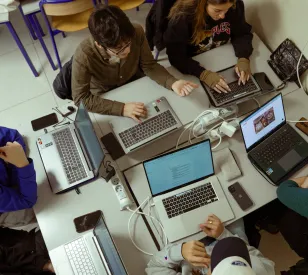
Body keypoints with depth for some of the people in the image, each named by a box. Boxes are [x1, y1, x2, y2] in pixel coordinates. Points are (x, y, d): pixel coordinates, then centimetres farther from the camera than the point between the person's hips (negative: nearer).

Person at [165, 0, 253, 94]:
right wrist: (203, 74, -42)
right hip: (192, 63, -3)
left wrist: (243, 59, -28)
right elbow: (176, 56, -29)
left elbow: (242, 34, -8)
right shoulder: (181, 17, -30)